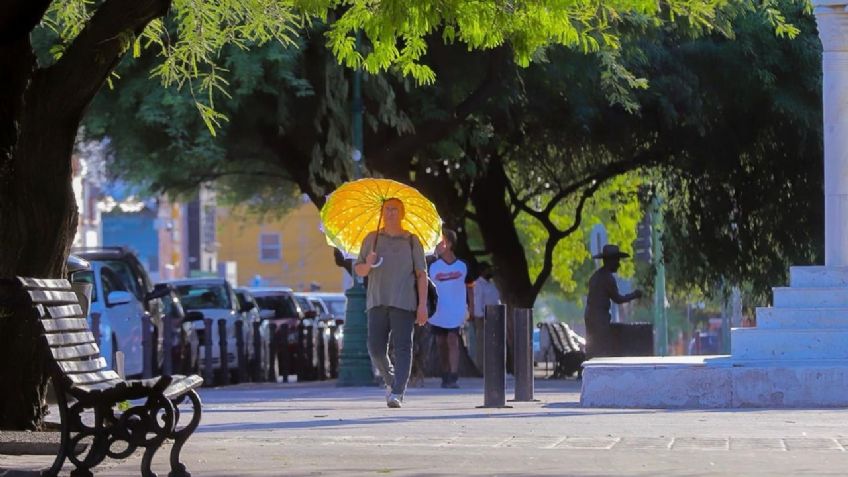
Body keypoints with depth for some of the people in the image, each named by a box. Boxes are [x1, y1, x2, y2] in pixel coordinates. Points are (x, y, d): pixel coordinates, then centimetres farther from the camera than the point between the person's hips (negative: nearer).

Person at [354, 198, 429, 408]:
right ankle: (391, 381, 22)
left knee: (402, 347, -10)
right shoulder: (372, 239, 14)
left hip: (404, 303, -2)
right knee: (375, 347, -3)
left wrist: (422, 305, -3)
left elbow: (421, 274, 6)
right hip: (377, 302, 2)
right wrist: (368, 264, -8)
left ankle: (397, 393, -13)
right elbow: (358, 270, 16)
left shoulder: (411, 241, 8)